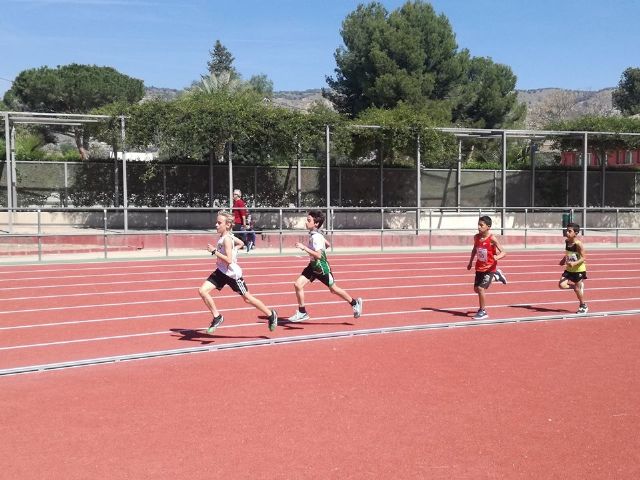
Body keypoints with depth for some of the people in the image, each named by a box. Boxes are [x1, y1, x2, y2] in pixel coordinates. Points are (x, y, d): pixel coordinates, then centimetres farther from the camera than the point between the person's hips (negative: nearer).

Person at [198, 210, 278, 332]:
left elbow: (229, 260, -28)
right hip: (221, 272, 9)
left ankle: (271, 314, 24)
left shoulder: (226, 239, -22)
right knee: (202, 291, -5)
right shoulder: (229, 236, 3)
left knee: (247, 298, 6)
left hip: (232, 273, -9)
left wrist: (214, 251, -27)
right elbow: (241, 243, 20)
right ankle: (217, 317, 5)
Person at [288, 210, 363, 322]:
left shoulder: (316, 237, -25)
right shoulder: (312, 234, 2)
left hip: (322, 268, -9)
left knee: (333, 289, 8)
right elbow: (327, 244, 16)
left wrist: (304, 248, -36)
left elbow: (318, 255, -33)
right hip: (313, 266, 9)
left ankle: (355, 303, 30)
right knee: (298, 284, -4)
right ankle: (302, 313, 5)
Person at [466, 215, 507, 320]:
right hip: (479, 267, 7)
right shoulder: (476, 237, -3)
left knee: (480, 288, -12)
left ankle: (483, 312, 5)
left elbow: (503, 252, -19)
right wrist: (470, 262, 18)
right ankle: (496, 275, 35)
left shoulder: (492, 238, -20)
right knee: (476, 289, 15)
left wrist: (497, 257, -40)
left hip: (489, 268, -7)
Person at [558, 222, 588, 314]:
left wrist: (574, 263, -35)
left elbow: (583, 258, -21)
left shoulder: (578, 244, -22)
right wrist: (563, 260, 4)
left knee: (577, 289, 5)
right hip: (569, 269, 6)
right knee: (561, 285, -10)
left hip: (579, 270, -6)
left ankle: (583, 306, 29)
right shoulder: (567, 242, -2)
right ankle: (579, 286, 18)